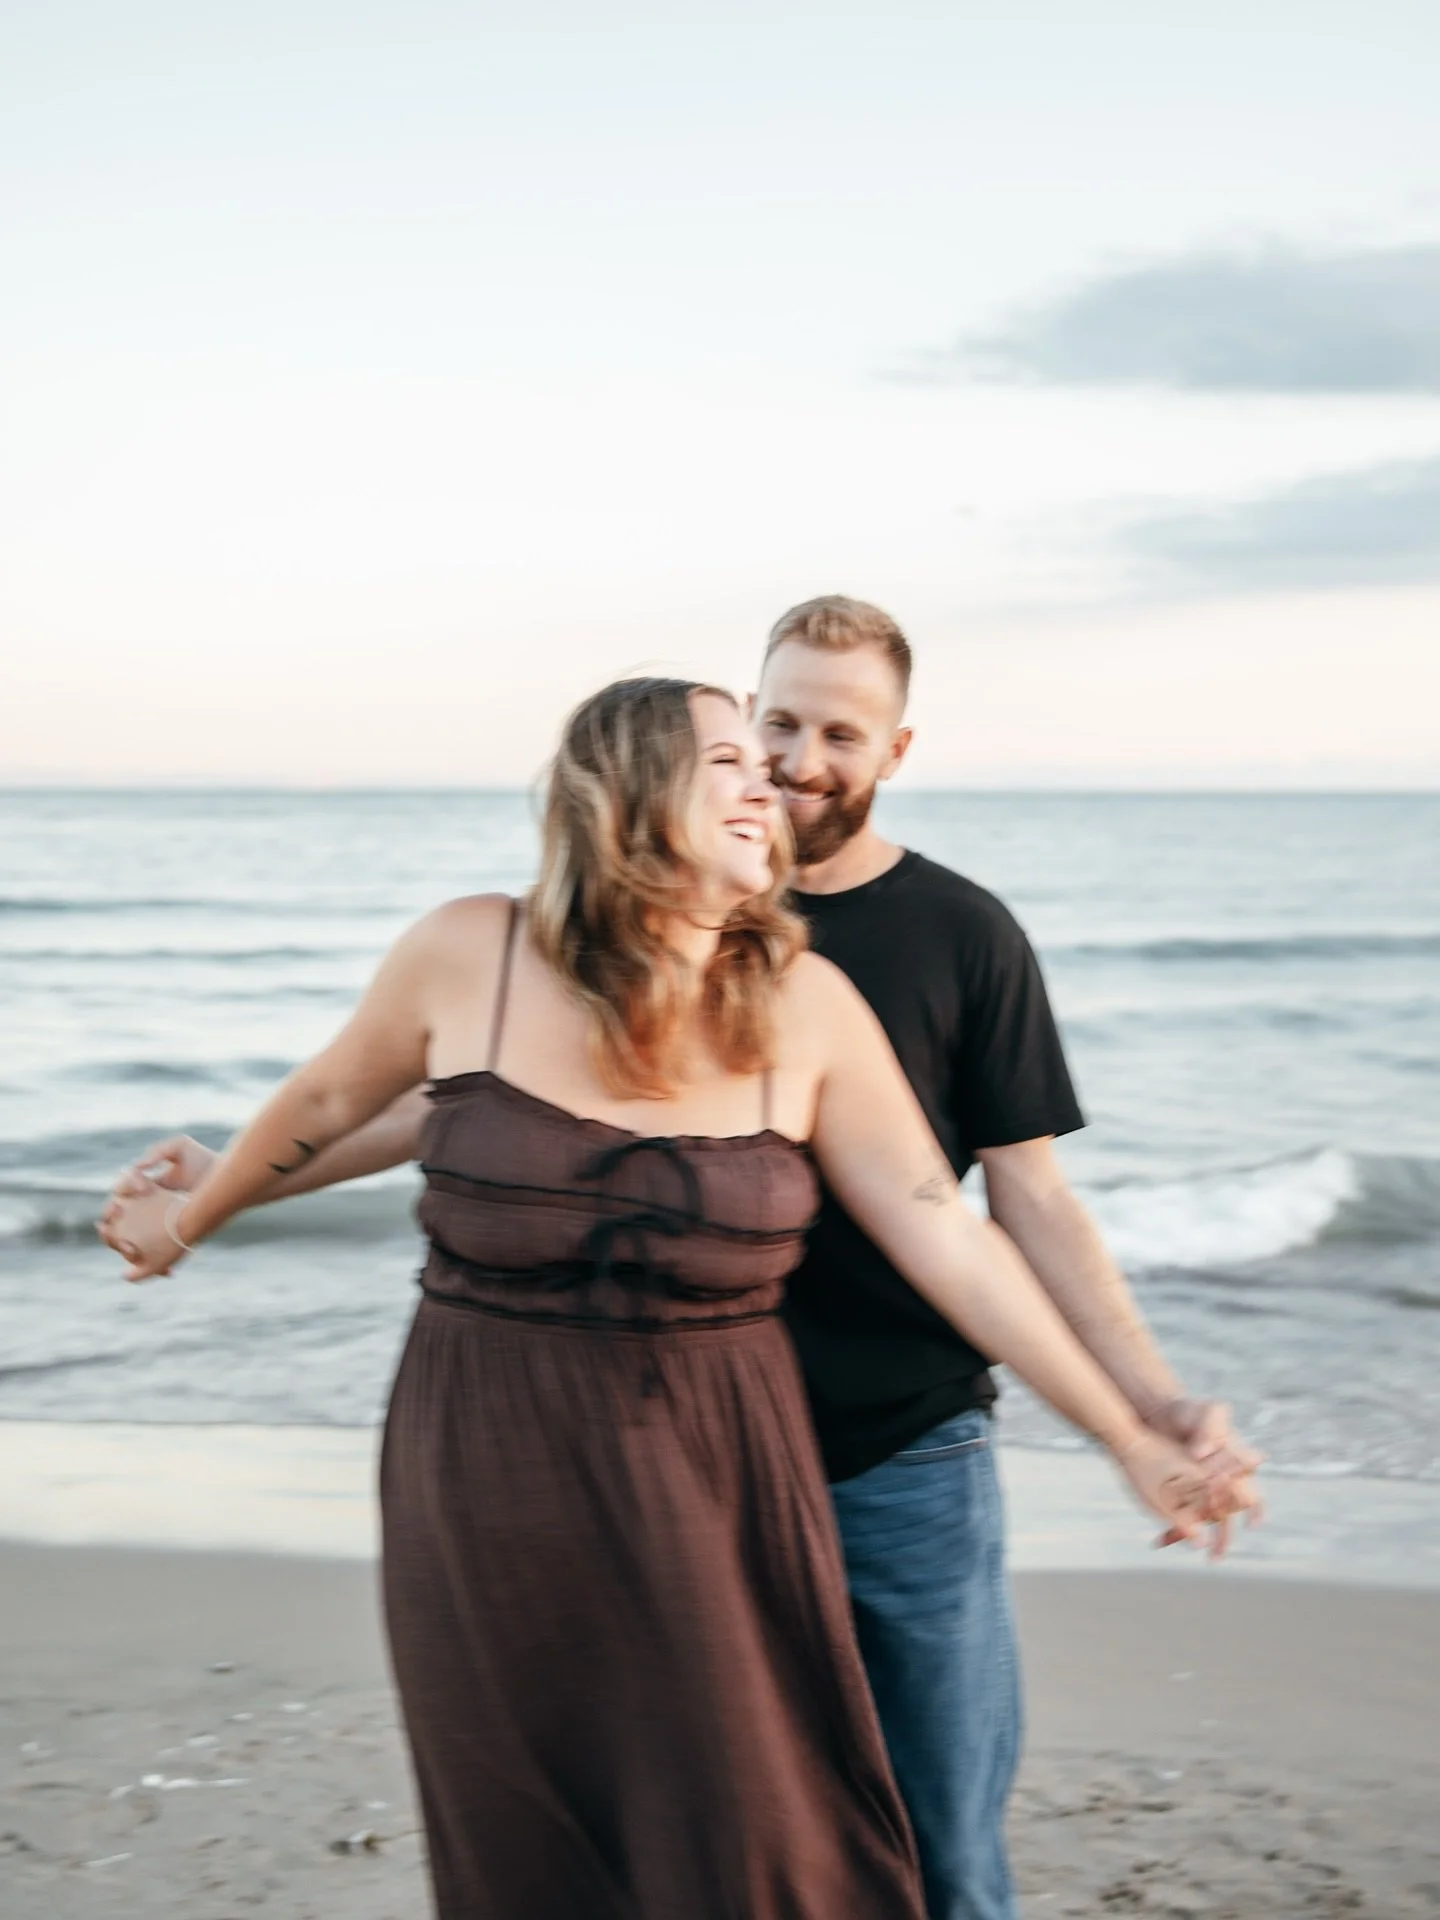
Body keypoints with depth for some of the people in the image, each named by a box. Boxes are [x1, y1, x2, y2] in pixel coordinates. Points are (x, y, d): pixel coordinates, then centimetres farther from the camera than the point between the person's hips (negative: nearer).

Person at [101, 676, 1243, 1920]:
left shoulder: (804, 1004, -6)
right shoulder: (469, 957, -8)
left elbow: (948, 1242, -5)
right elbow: (330, 1101, 11)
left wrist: (1134, 1444, -6)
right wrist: (188, 1221, 25)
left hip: (711, 1491, 0)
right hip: (490, 1491, 0)